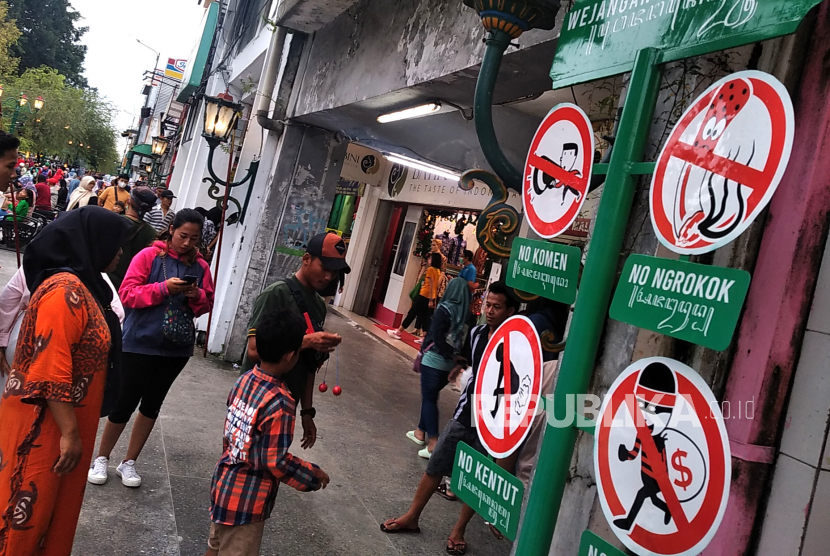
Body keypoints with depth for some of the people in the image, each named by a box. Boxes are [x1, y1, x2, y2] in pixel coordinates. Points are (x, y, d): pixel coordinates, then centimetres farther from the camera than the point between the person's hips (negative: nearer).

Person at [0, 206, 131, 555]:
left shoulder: (82, 285, 8)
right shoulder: (66, 290, -22)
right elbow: (50, 371, -26)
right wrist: (70, 431, -22)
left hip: (64, 419, 9)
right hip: (44, 423, -9)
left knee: (54, 504, 20)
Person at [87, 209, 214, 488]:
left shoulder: (201, 266, 4)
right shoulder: (149, 255, -8)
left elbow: (207, 304, 9)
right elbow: (127, 294, -12)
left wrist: (197, 296, -13)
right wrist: (163, 288, -24)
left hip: (177, 347, 4)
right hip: (140, 343, -4)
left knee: (152, 403, 13)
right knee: (125, 402, 2)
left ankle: (129, 462, 29)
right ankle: (101, 458, 26)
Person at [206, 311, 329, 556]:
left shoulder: (244, 379, -5)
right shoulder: (280, 403, -29)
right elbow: (276, 461, -23)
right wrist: (313, 475, -9)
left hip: (223, 483, 7)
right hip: (246, 500, -7)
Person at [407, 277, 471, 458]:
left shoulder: (445, 309, -12)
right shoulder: (467, 313, 3)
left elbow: (437, 336, -15)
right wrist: (457, 358, 0)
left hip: (435, 360, -6)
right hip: (450, 363, 6)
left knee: (429, 398, 2)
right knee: (430, 396, 21)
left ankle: (433, 443, -4)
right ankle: (420, 432, 33)